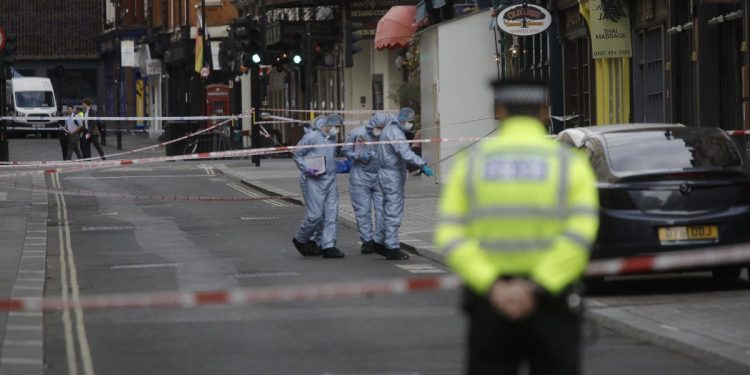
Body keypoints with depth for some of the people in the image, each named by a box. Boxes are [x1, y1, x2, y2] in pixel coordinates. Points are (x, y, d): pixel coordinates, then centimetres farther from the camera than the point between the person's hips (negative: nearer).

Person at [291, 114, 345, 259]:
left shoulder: (332, 139, 14)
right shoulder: (312, 137, -6)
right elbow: (297, 155, -3)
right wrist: (307, 169, -14)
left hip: (331, 181, 7)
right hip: (315, 181, -7)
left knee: (331, 213, 1)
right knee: (315, 215, -7)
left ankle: (328, 246, 3)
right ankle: (300, 240, 15)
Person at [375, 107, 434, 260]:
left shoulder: (390, 128, 15)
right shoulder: (395, 133, -18)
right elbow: (405, 153, -32)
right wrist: (422, 165, -39)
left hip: (388, 173, 11)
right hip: (392, 175, -11)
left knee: (390, 212, 16)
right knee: (394, 213, -7)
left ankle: (383, 244, 22)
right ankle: (392, 249, -6)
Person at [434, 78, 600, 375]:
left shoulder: (471, 163, 4)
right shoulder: (570, 164, 1)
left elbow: (450, 237, -8)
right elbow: (579, 238, -14)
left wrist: (493, 287, -16)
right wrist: (535, 288, -18)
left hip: (489, 301, 1)